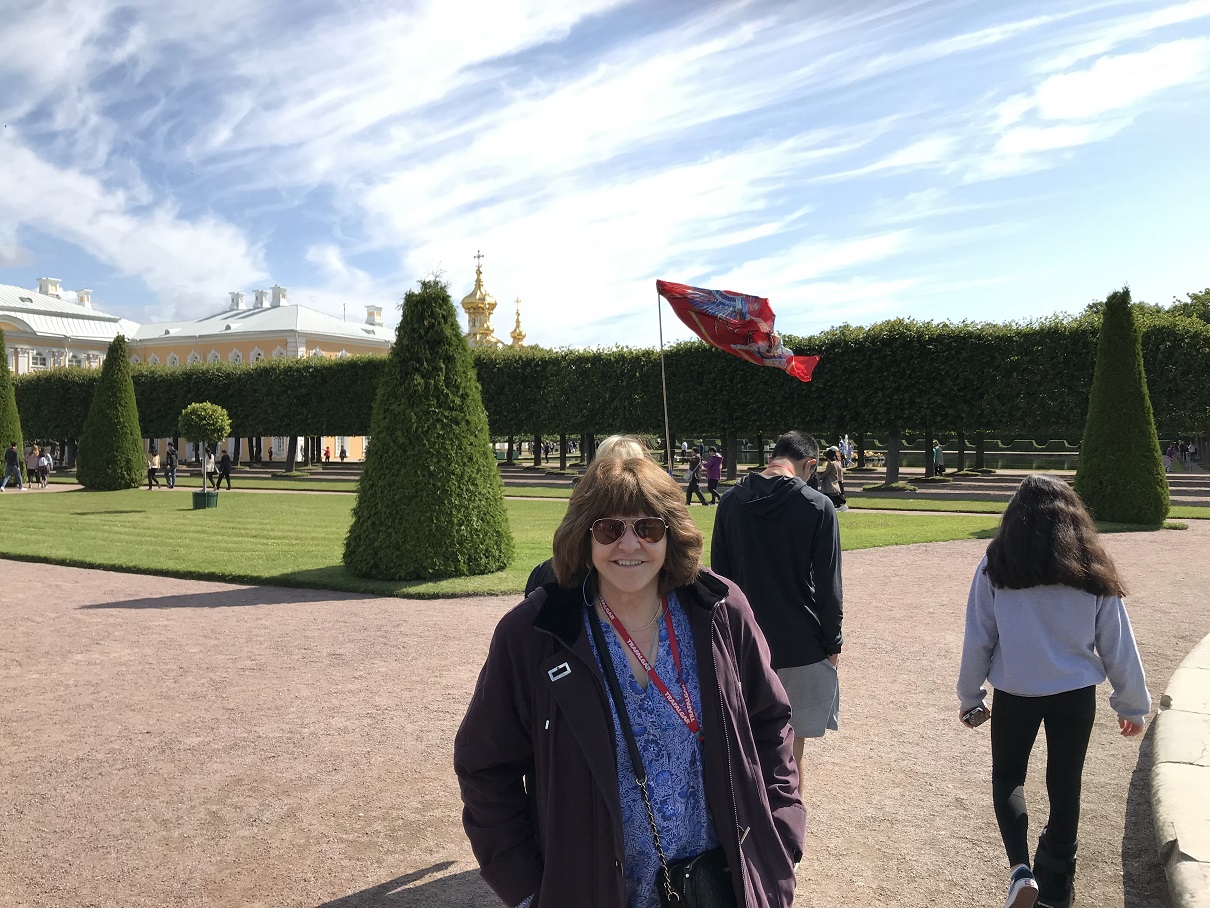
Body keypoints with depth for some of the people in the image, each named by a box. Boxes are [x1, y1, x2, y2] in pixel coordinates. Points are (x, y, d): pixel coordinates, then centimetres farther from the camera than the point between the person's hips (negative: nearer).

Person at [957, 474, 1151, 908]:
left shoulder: (995, 566, -9)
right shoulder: (1093, 570, -4)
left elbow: (978, 640, -4)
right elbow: (1117, 646, 2)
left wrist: (969, 695, 9)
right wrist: (1132, 704, 15)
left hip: (1014, 693, -1)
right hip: (1075, 695, 2)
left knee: (1007, 778, 18)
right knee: (1065, 788, 17)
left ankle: (1020, 868, -2)